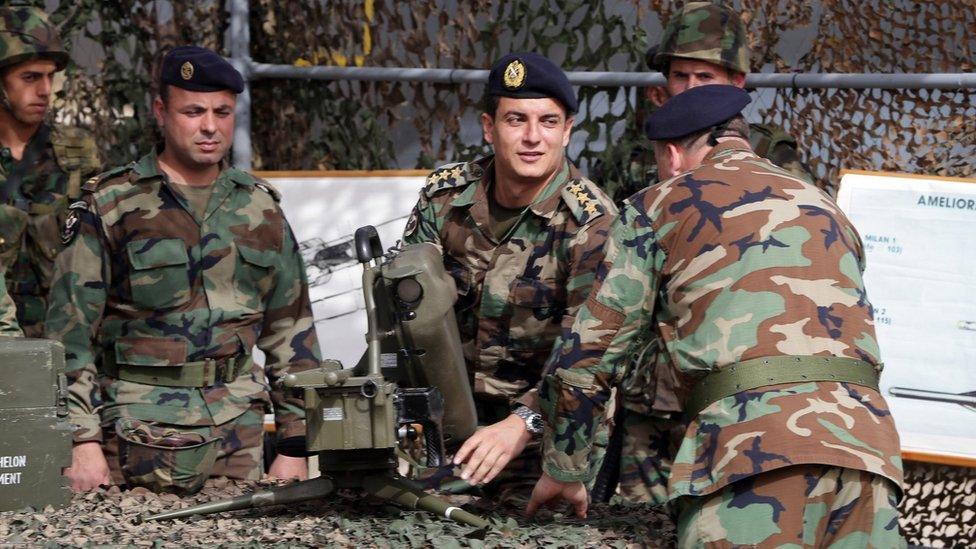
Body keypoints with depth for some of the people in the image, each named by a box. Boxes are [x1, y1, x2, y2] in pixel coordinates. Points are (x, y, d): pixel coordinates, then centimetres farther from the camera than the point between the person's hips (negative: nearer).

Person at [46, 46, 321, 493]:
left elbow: (292, 333, 14)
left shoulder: (260, 209, 11)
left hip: (241, 440, 4)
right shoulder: (107, 208, -2)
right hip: (137, 438, -3)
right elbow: (69, 334, -4)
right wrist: (83, 441, -12)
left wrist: (295, 446, 9)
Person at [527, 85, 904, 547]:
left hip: (754, 445, -4)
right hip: (866, 439, 5)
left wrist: (562, 471, 28)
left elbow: (585, 357, 13)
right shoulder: (825, 208, 30)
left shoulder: (660, 205, 15)